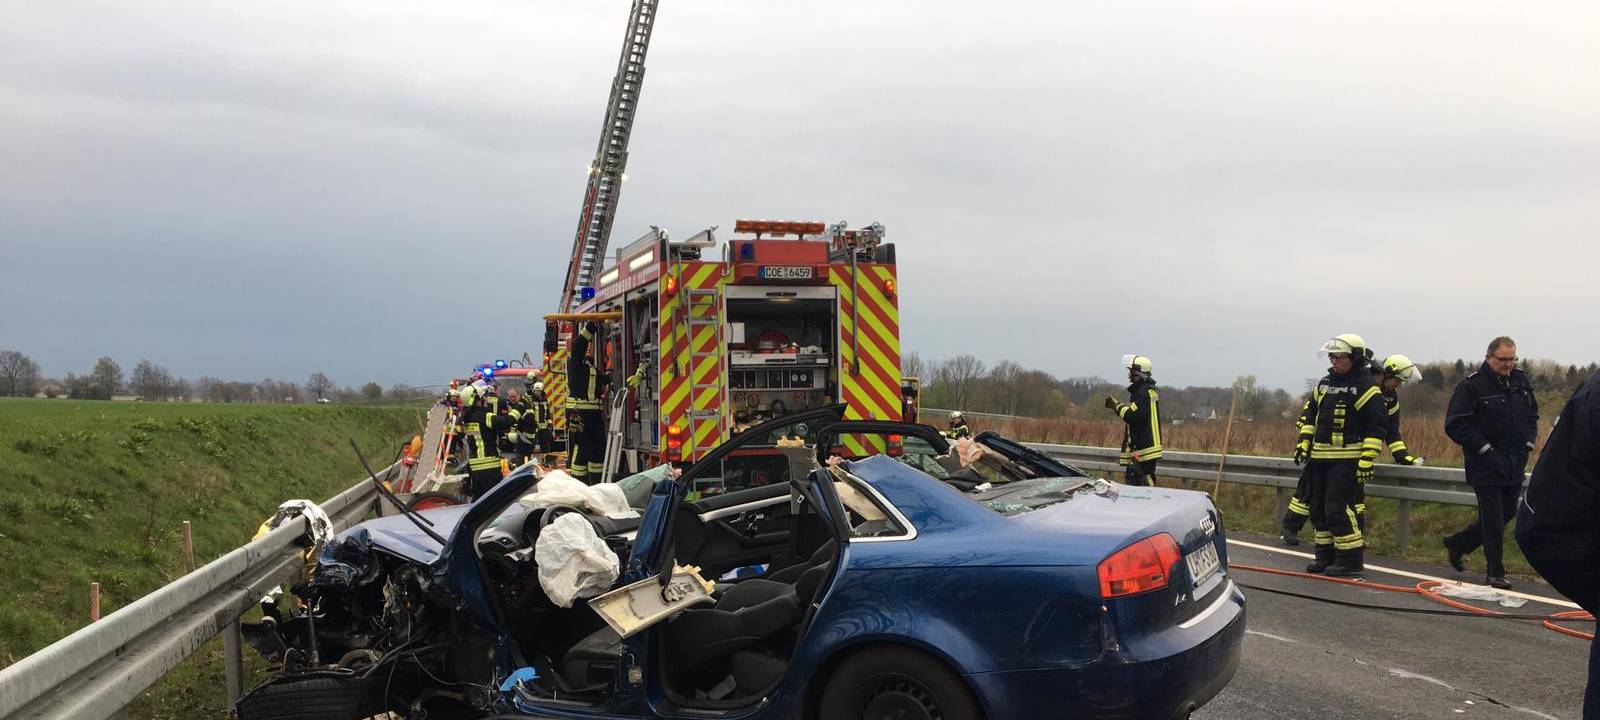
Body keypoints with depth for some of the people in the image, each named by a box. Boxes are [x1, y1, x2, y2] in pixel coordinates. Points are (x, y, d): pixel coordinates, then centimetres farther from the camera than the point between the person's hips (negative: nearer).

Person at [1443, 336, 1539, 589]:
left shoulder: (1521, 381, 8)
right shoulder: (1471, 385, -13)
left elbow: (1533, 414, 23)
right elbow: (1455, 425, -15)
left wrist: (1528, 441, 8)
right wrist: (1484, 448, -17)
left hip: (1515, 465, 7)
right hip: (1486, 465, -7)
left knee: (1507, 513, 15)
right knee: (1493, 519, -3)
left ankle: (1457, 544, 32)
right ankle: (1495, 573, 7)